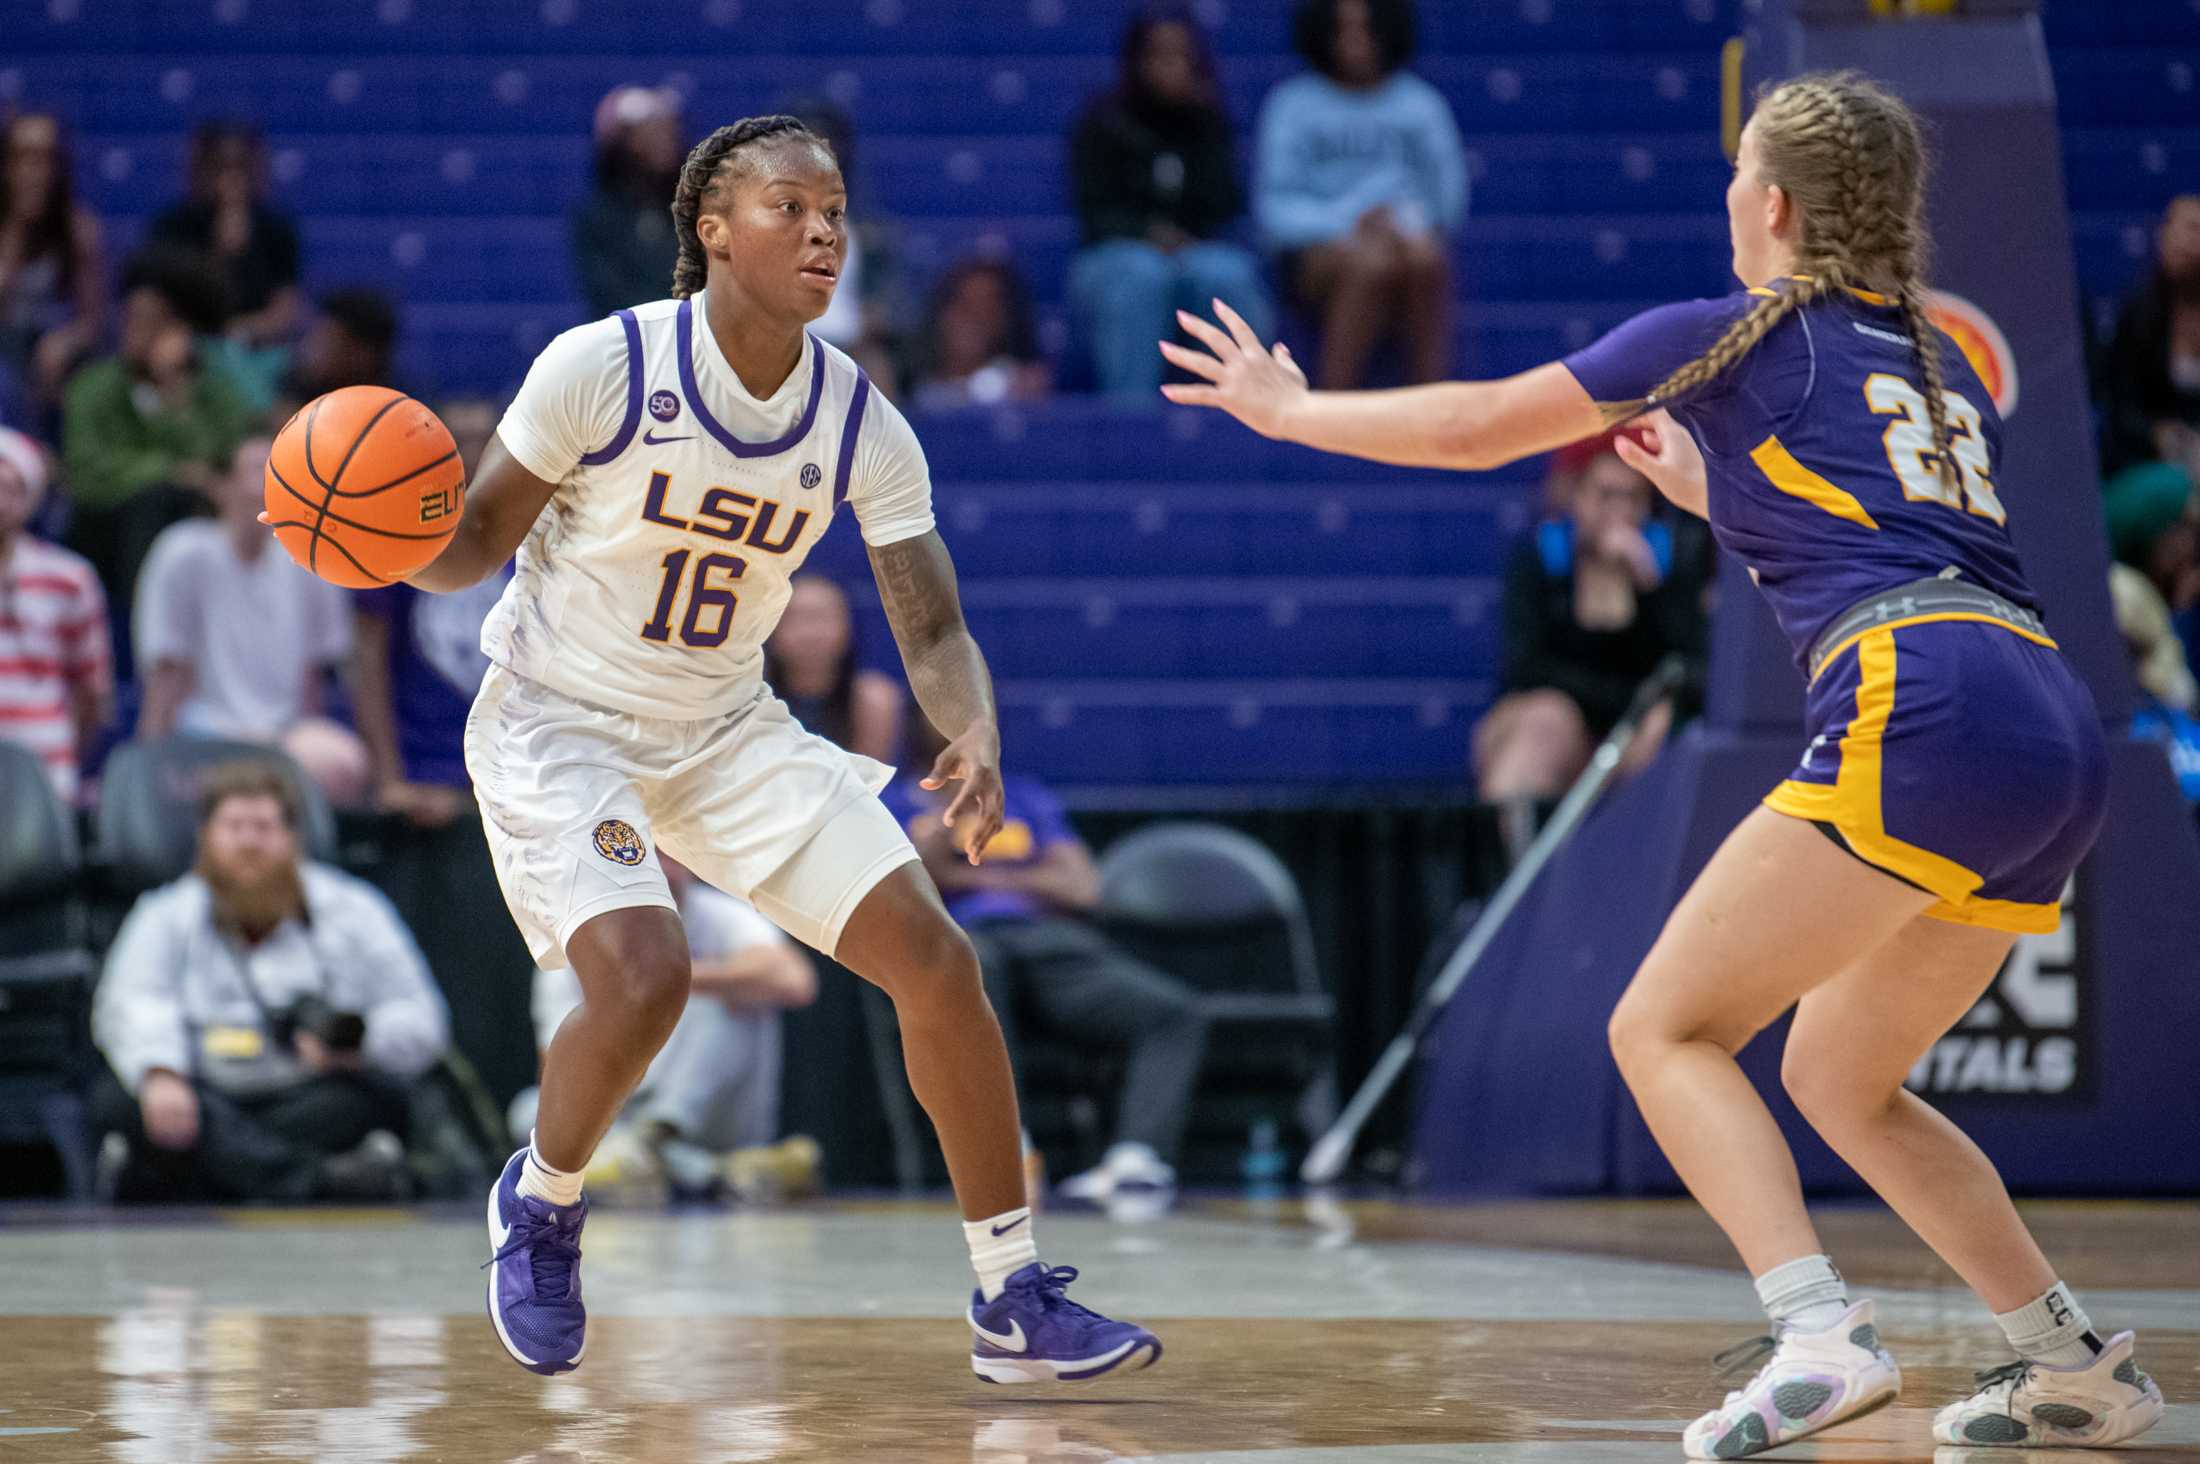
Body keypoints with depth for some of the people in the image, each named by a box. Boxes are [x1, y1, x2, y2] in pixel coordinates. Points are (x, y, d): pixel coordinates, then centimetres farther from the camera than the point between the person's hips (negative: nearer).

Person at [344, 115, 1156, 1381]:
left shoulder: (863, 425, -7)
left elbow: (934, 626, -5)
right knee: (645, 977, -28)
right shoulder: (603, 368, -19)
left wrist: (978, 742, -26)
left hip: (730, 731, 5)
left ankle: (1016, 1305, 6)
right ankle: (540, 1206, 5)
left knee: (935, 959, -6)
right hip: (560, 722, -5)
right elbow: (473, 548, -10)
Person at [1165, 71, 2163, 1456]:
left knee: (1665, 1030, -4)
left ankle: (1822, 1334, -22)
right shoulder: (1946, 367, 27)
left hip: (1922, 712, -8)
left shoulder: (1729, 339, 8)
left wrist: (1289, 409, 30)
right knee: (1840, 1078, 21)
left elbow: (1471, 428, 16)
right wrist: (1716, 493, 47)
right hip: (2059, 734, 8)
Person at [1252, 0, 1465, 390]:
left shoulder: (1422, 103, 15)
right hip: (1318, 248, -2)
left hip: (1406, 235, 2)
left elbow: (1448, 198, 9)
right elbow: (1275, 210, 1)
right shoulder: (1293, 104, 9)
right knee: (1371, 263, -37)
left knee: (1425, 256, -35)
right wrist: (1346, 222, -15)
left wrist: (1402, 223, -12)